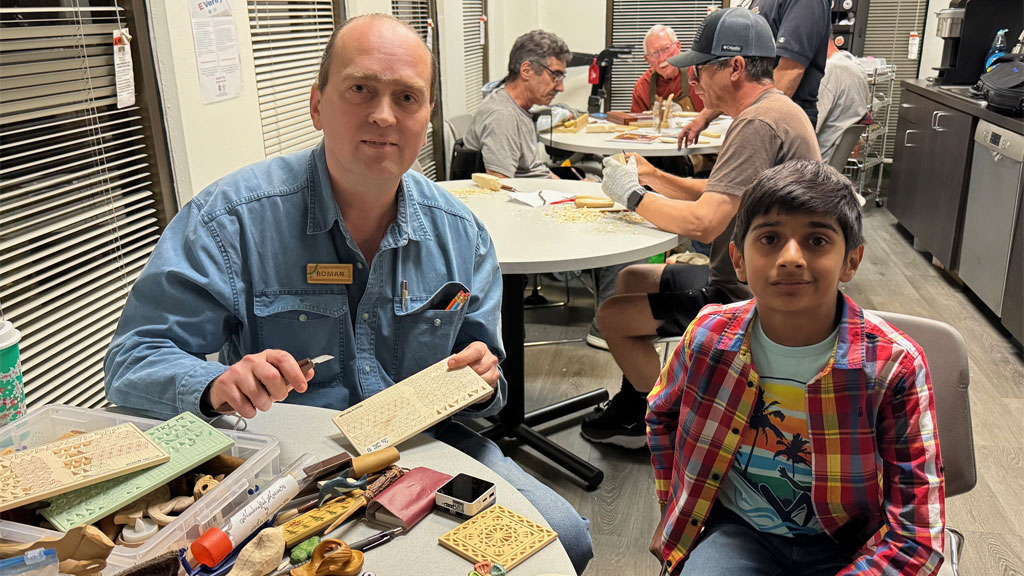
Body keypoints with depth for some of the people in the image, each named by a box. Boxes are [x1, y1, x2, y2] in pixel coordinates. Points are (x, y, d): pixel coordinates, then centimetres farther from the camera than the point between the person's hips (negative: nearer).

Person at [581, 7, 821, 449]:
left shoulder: (759, 123, -25)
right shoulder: (775, 110, 9)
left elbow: (704, 223, -32)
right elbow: (719, 195, 14)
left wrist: (632, 196, -17)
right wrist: (652, 176, 3)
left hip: (746, 296, -11)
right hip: (745, 279, 11)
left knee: (612, 316, -6)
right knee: (629, 279, 19)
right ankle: (632, 408, 28)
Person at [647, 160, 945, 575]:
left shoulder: (894, 366, -18)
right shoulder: (709, 336, -11)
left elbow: (915, 535, -15)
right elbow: (662, 414, 12)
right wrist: (674, 514, 7)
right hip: (736, 529, 1)